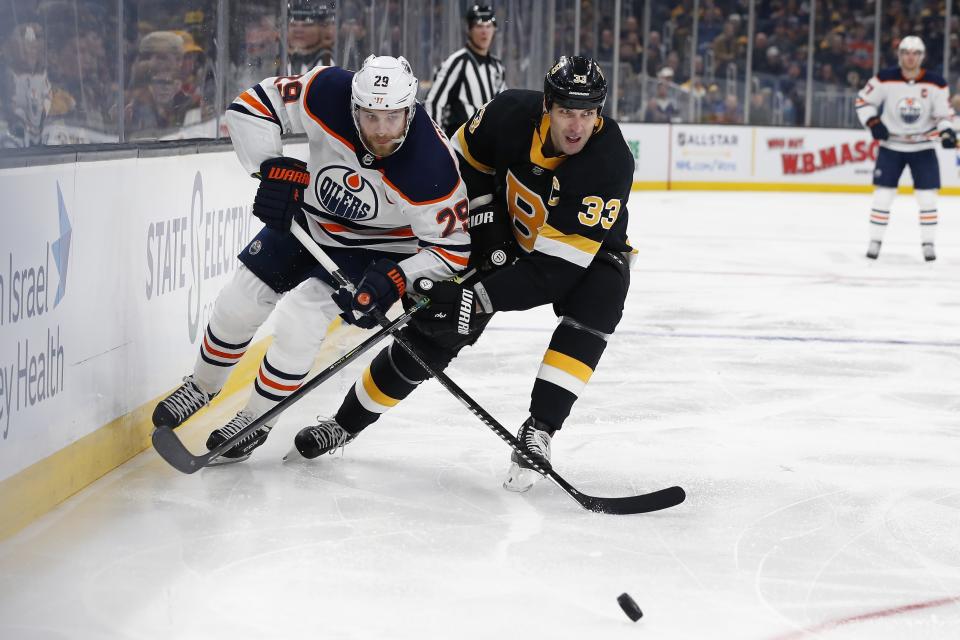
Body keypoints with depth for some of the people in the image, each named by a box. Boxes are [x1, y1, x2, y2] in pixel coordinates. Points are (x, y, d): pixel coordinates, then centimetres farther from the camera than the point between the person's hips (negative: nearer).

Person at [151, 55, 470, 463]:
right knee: (238, 303, 7)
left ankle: (257, 420, 3)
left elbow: (453, 245, -24)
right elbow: (252, 106, -18)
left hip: (373, 247, -4)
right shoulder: (328, 95, -31)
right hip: (307, 218, 4)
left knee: (301, 317, -19)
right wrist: (271, 167, -29)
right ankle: (202, 386, 35)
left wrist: (397, 279, -37)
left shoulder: (432, 168, -36)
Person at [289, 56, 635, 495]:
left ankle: (538, 431, -25)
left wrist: (476, 299, -43)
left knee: (595, 307, -34)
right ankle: (346, 422, 13)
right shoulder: (511, 113, -26)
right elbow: (467, 156, -1)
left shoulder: (610, 162, -37)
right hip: (507, 239, 3)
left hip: (587, 254, -2)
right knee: (433, 330, -4)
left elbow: (555, 268, -38)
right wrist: (484, 220, -13)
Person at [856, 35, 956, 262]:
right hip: (891, 145, -1)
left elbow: (943, 114, 0)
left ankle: (928, 243, 9)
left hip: (923, 147, 1)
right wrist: (873, 122, -14)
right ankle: (875, 241, 9)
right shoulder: (885, 79, -11)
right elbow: (863, 100, 0)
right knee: (882, 195, -2)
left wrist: (946, 132, -19)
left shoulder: (936, 83, -8)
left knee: (928, 197, -3)